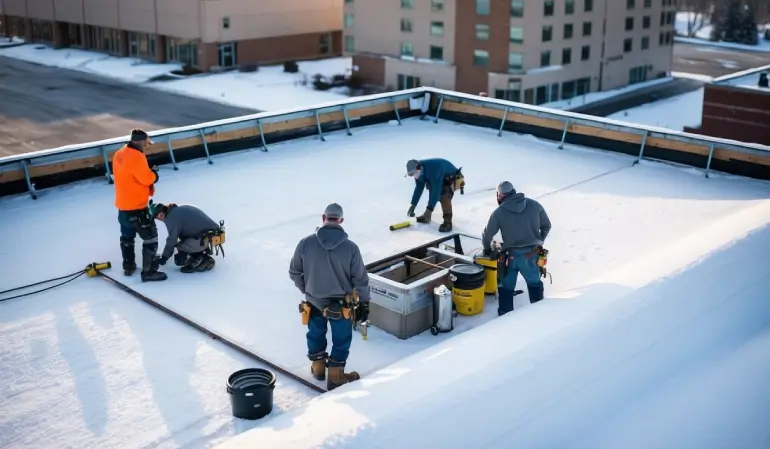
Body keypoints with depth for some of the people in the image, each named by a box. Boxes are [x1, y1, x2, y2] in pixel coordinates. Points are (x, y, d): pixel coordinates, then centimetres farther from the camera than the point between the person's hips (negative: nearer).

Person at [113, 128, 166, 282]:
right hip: (136, 207, -9)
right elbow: (146, 179, -20)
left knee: (127, 236, 23)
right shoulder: (136, 156, -22)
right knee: (150, 237, -2)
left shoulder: (119, 154, 7)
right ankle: (148, 272, -2)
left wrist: (148, 173, 6)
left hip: (122, 205, 9)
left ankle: (128, 266, 35)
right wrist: (154, 174, 0)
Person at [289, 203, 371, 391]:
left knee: (316, 334, 25)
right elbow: (360, 278, -12)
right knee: (341, 339, 17)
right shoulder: (350, 247, -20)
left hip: (314, 301, 2)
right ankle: (336, 376, 27)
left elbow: (294, 272, -3)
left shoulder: (305, 243, -16)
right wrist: (364, 303, 3)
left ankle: (317, 367, 44)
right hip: (341, 304, -2)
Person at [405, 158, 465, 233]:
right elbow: (419, 188, -1)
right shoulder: (419, 171, -12)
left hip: (453, 179, -9)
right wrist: (413, 205, -3)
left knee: (444, 195, -30)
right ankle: (427, 216, 31)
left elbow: (436, 190, -39)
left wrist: (429, 209, -39)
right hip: (442, 180, 9)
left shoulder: (433, 170, -39)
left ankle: (447, 222, -26)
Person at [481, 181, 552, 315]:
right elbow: (546, 226, 10)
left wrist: (487, 249, 22)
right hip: (532, 253, 2)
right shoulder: (534, 205, 2)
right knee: (534, 283, 21)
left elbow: (487, 234, 4)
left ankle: (505, 314, 17)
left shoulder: (499, 212, -4)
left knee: (506, 285, 14)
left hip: (512, 254, -2)